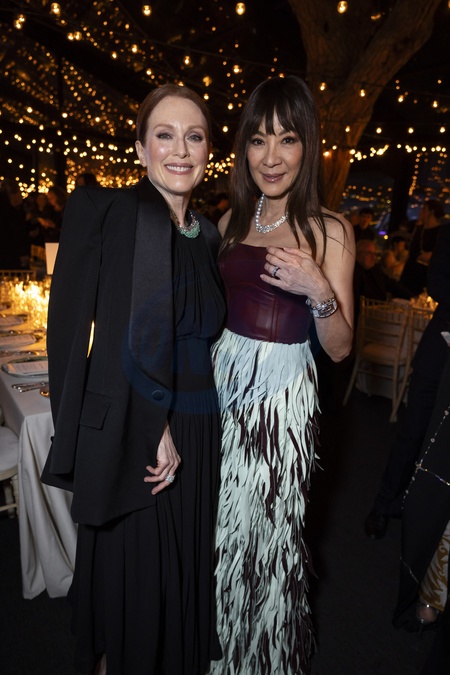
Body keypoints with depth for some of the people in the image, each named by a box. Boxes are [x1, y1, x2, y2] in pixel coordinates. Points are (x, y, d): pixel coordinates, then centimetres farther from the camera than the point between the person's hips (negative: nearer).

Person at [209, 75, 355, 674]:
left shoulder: (330, 230, -8)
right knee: (223, 520, 19)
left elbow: (340, 348, -9)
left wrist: (317, 290, -25)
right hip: (224, 378, 5)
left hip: (283, 394, -4)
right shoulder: (233, 220, 6)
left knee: (269, 526, 12)